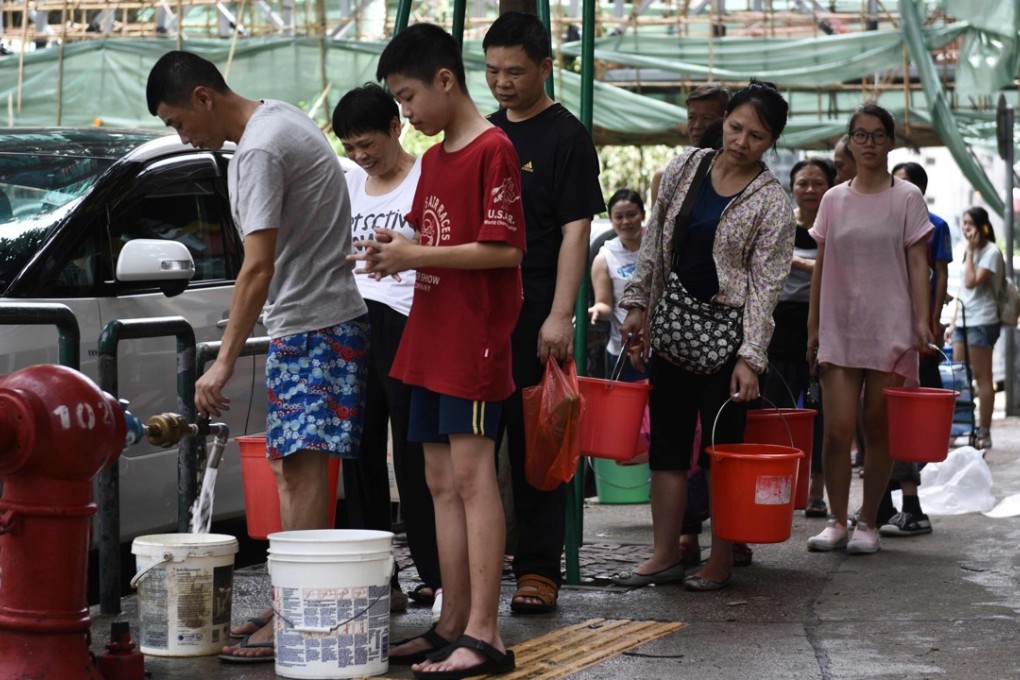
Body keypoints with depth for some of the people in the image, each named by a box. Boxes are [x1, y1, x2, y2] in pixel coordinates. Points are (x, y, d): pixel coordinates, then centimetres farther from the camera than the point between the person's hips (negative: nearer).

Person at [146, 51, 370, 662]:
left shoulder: (258, 152, -17)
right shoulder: (282, 118, 15)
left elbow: (259, 268, -23)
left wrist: (224, 362, -21)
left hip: (312, 326, -11)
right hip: (326, 317, 11)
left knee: (304, 469, -13)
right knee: (291, 468, 12)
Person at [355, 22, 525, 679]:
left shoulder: (492, 150, -10)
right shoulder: (433, 158, 18)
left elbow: (505, 250, -16)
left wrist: (418, 255, -14)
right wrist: (395, 251, 4)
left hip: (475, 336, -9)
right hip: (430, 339, 9)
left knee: (472, 475, -11)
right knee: (441, 483, 9)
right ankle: (450, 625, 15)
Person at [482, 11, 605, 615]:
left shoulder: (566, 136, -3)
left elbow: (576, 230, -9)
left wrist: (560, 315, -18)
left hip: (535, 310, -6)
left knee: (536, 441, -2)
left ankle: (539, 571, 3)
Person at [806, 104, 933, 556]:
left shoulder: (907, 198, 2)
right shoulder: (833, 200, 9)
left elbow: (917, 264, -1)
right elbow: (821, 267, 12)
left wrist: (922, 321, -10)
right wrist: (813, 326, 9)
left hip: (889, 330, -2)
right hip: (839, 329, 2)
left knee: (879, 430, 2)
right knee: (838, 428, -7)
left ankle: (868, 523, 11)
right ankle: (837, 521, 5)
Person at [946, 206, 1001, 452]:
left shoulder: (991, 252, -8)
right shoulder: (970, 252, 18)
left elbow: (972, 282, -19)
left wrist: (971, 250, -13)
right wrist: (953, 323, 17)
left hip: (982, 322, -8)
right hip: (964, 321, 8)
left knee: (982, 377, -4)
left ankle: (983, 433, -1)